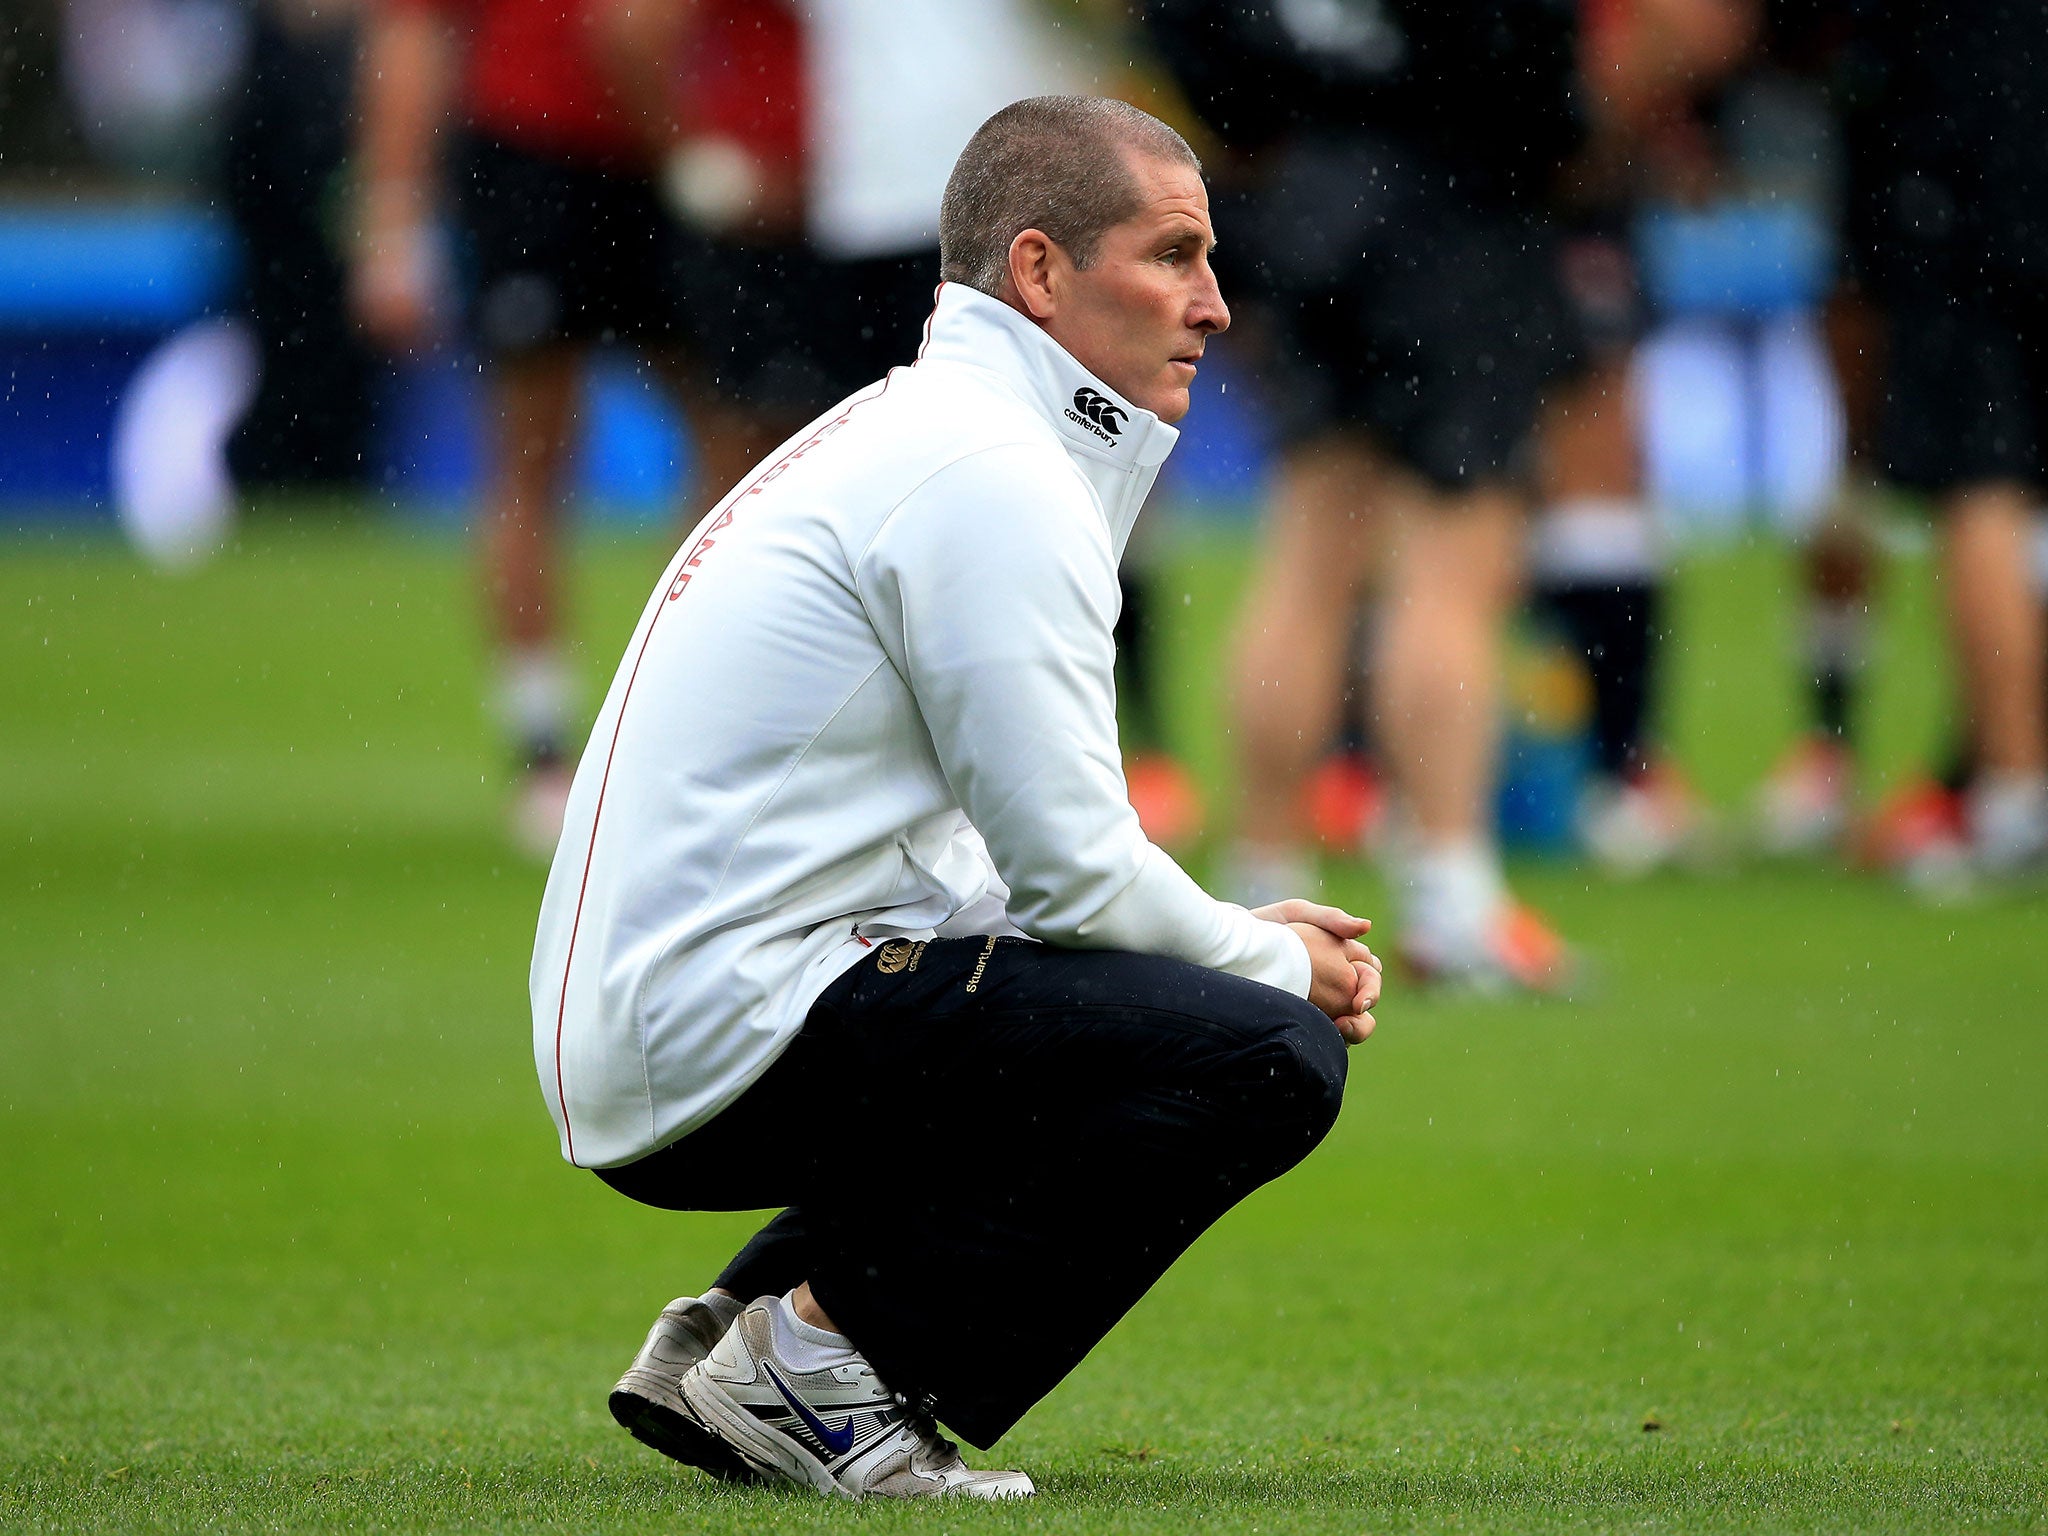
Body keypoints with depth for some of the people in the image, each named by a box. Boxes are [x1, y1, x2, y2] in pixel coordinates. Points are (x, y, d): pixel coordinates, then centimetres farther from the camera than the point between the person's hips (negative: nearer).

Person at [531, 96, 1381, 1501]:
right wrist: (1276, 963, 4)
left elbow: (1009, 854, 25)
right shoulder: (990, 476, -11)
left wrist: (1251, 944, 14)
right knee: (1269, 1057, -17)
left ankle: (736, 1345, 14)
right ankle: (826, 1356, -10)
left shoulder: (903, 440, 22)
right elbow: (1072, 867, -13)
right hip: (733, 1034, -10)